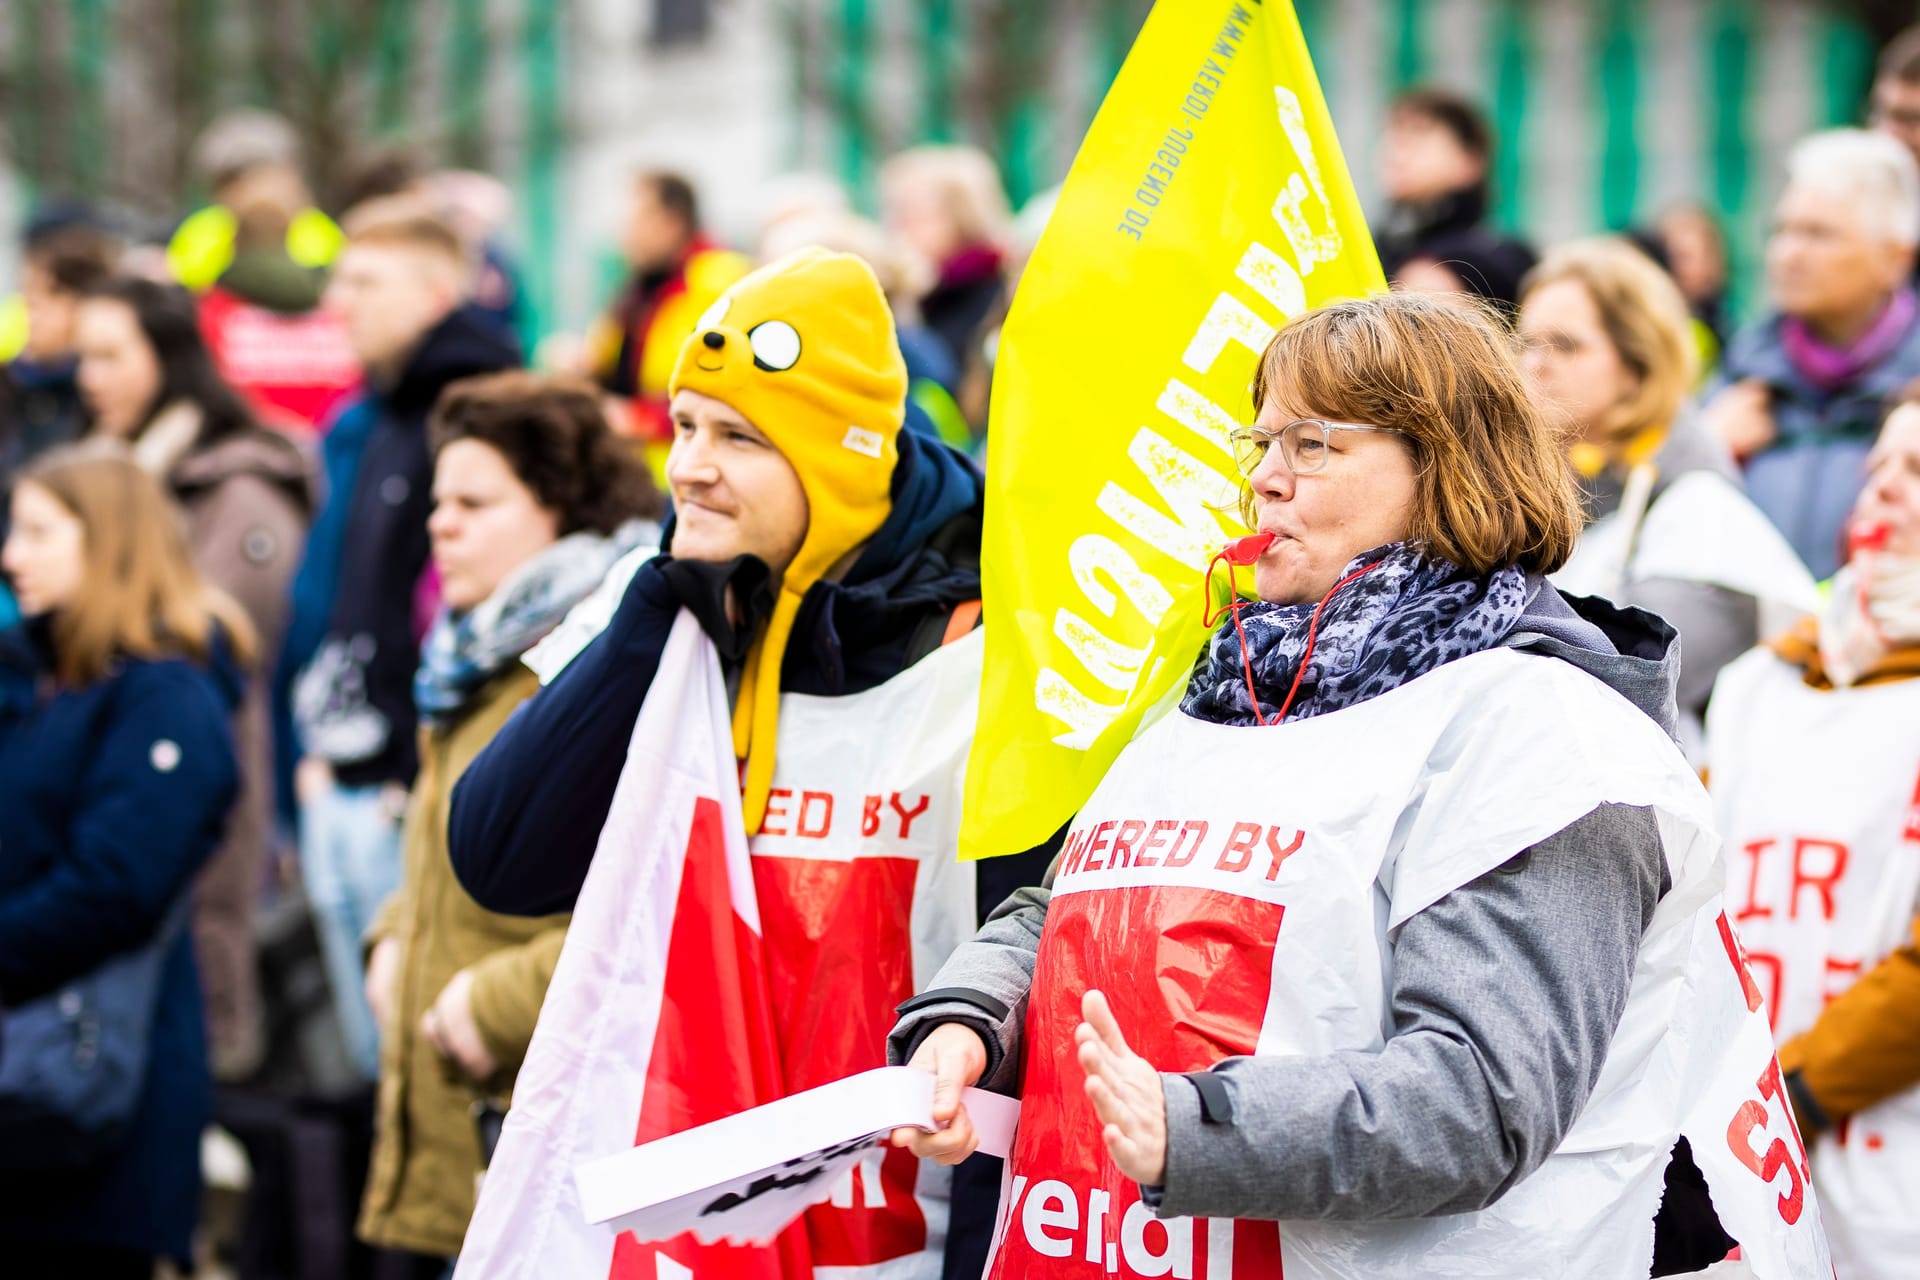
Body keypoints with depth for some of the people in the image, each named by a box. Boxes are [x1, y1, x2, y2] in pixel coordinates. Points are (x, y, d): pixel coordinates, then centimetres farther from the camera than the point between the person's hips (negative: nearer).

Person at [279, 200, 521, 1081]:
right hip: (340, 787, 9)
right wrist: (310, 744, 16)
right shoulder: (357, 427, 17)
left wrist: (424, 776, -18)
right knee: (370, 1048, 15)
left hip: (410, 797, -9)